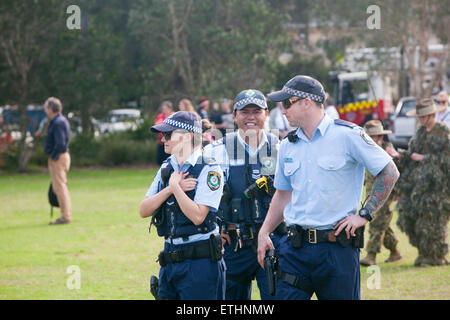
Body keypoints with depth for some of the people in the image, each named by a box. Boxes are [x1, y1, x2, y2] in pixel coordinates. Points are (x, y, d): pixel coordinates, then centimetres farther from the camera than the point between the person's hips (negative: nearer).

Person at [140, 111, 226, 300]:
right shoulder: (166, 169, 13)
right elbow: (144, 210, 5)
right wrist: (170, 188, -8)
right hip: (170, 260, 7)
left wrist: (176, 187, -12)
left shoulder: (209, 170, -8)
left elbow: (197, 216, -17)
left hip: (200, 261, -7)